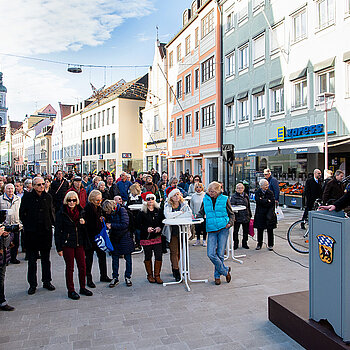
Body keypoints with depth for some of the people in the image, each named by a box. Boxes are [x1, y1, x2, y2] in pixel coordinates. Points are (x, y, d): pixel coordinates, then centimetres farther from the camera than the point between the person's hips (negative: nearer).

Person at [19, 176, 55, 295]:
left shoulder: (48, 197, 4)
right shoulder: (27, 197, -4)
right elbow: (22, 214, 1)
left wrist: (51, 223, 6)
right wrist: (27, 225, -2)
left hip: (46, 231, 3)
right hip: (31, 232, -2)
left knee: (46, 258, 13)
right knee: (32, 259, 6)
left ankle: (47, 281, 24)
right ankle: (32, 284, 17)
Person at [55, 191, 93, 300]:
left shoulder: (80, 212, 7)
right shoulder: (61, 213, -5)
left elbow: (85, 229, 17)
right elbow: (57, 232, -4)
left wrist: (83, 223, -7)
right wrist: (59, 248, -8)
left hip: (79, 243, 4)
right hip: (67, 244, -4)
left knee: (82, 266, 6)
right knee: (69, 267, 3)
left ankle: (82, 288, 23)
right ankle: (71, 291, 16)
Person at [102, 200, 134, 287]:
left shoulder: (122, 210, -19)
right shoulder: (108, 214, -3)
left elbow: (125, 224, -24)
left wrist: (112, 225, -22)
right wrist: (104, 222, -10)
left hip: (125, 237, -4)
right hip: (114, 238, 4)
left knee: (128, 258, 6)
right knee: (115, 258, 7)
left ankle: (128, 277, 20)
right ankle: (115, 278, 19)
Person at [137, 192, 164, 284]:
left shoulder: (158, 211, 7)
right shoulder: (142, 212, -2)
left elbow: (163, 222, 12)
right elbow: (139, 224, -3)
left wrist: (160, 228, -7)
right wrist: (146, 229, -18)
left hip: (157, 237, 2)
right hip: (146, 237, -2)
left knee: (159, 256, -2)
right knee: (148, 257, 7)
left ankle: (157, 275, 12)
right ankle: (150, 275, 23)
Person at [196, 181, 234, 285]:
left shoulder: (224, 199, 1)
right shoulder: (205, 200, 6)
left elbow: (231, 214, 9)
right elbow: (201, 213, 12)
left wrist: (230, 223, -8)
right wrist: (196, 217, -8)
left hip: (223, 229, -2)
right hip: (211, 230, 2)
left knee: (220, 254, 1)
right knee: (211, 254, -10)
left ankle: (217, 275, 23)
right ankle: (225, 270, 12)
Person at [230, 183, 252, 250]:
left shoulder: (246, 196, 11)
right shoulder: (234, 196, -5)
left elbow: (248, 206, 17)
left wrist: (250, 215, 15)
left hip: (246, 216, 5)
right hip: (237, 216, -4)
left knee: (246, 230, 11)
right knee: (235, 231, 3)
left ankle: (244, 243, 25)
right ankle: (235, 244, 15)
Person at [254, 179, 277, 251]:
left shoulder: (270, 193, 3)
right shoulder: (257, 193, 3)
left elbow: (272, 203, -8)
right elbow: (258, 201, -15)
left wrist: (263, 201, -12)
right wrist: (267, 201, -12)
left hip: (269, 214, 0)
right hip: (260, 214, 0)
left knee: (270, 230, 4)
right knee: (260, 230, 5)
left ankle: (270, 245, 16)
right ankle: (259, 244, 20)